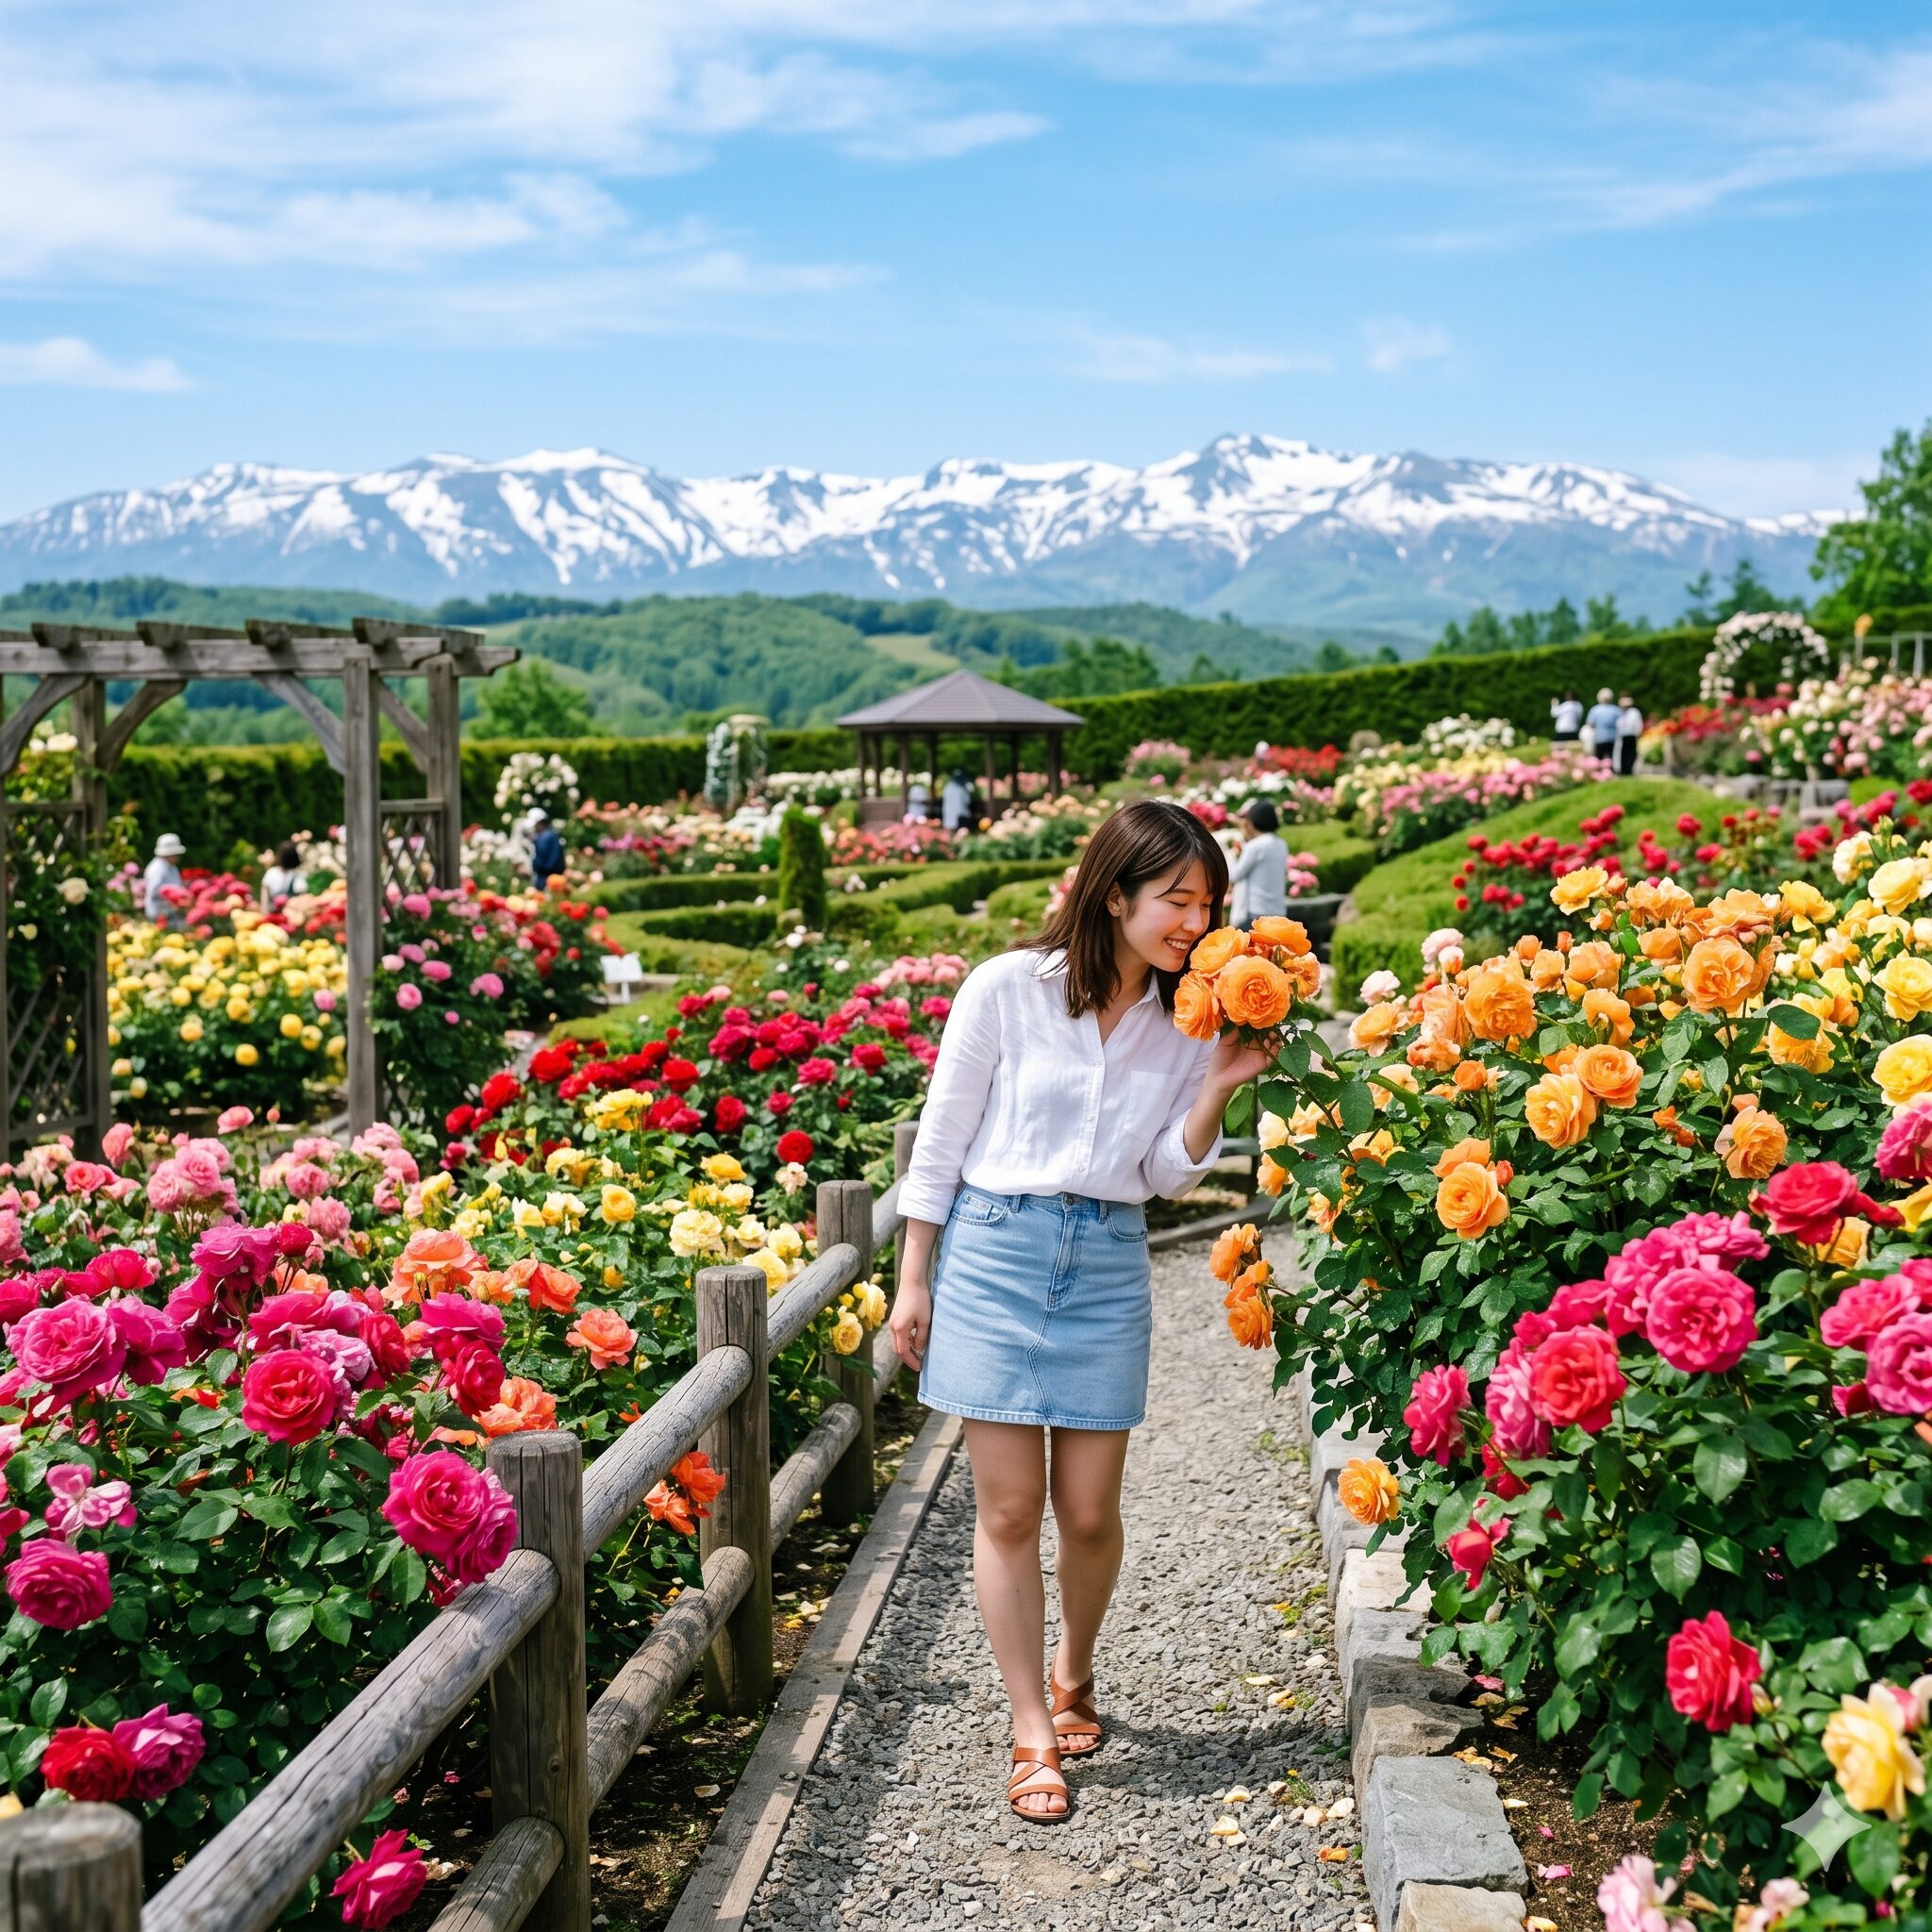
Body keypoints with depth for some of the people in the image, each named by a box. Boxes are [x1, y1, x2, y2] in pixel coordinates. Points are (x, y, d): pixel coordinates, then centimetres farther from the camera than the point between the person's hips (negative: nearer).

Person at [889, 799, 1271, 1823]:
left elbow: (1165, 1177, 5)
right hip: (995, 1247, -3)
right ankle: (1034, 1736, 12)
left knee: (1088, 1512, 6)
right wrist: (914, 1281, 1)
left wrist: (1219, 1085, -9)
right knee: (1009, 1509, 0)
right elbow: (941, 1140, -1)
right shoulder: (1009, 988, -8)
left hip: (1110, 1263, 3)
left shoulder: (1189, 1021, 3)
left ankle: (1073, 1672, 35)